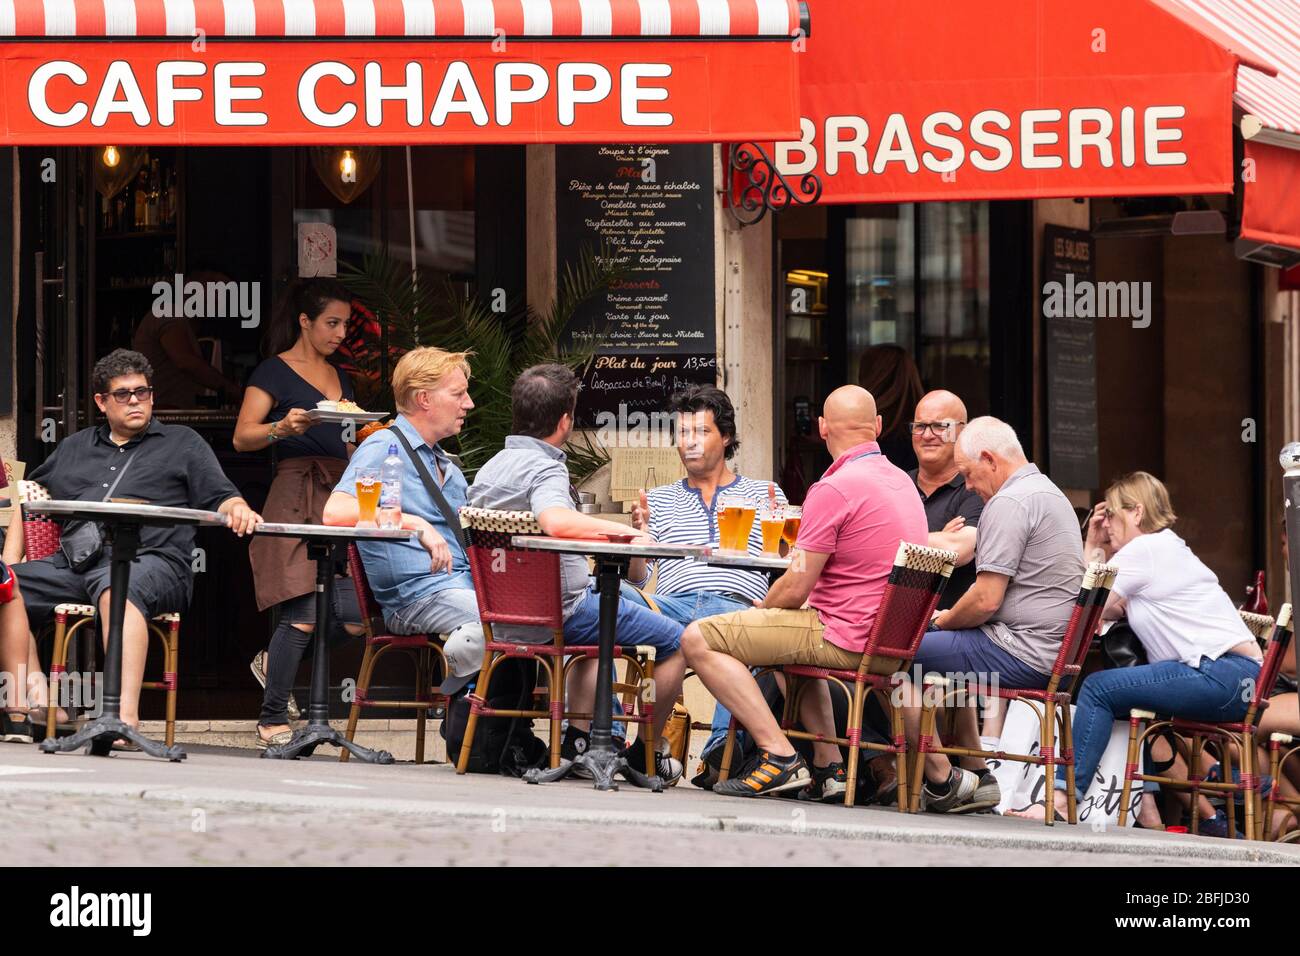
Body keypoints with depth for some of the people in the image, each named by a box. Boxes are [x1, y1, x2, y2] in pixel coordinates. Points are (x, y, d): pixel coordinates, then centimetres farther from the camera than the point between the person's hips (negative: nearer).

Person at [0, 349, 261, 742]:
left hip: (149, 561, -5)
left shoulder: (183, 443, 20)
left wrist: (238, 509, -15)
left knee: (119, 589, -40)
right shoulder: (75, 447, 31)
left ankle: (126, 714, -54)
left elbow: (219, 497, 9)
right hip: (73, 562, 5)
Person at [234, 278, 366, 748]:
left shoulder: (339, 378, 23)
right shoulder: (275, 372, 2)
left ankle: (274, 662, 19)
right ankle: (273, 720, -2)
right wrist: (283, 427, -23)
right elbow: (242, 437, -7)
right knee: (305, 613, -15)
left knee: (358, 616, -6)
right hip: (295, 497, -7)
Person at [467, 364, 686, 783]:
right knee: (676, 641, 0)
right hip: (562, 607, -10)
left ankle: (579, 738, 29)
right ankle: (646, 755, 11)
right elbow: (555, 521, -42)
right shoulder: (544, 468, -20)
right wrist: (625, 530, -30)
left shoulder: (490, 467, 8)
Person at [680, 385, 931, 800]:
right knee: (796, 635, 40)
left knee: (699, 639, -8)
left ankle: (780, 755, -14)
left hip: (845, 640, -9)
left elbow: (795, 589, -16)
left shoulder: (834, 489, -17)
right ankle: (828, 764, 25)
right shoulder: (903, 481, 12)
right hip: (892, 639, 9)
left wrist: (758, 612, 7)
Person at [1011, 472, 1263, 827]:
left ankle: (1061, 798, -16)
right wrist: (1094, 547, 18)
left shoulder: (1143, 549, -5)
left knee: (1098, 689, -11)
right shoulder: (1166, 548, 25)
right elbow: (1107, 611, 18)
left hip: (1223, 675, -10)